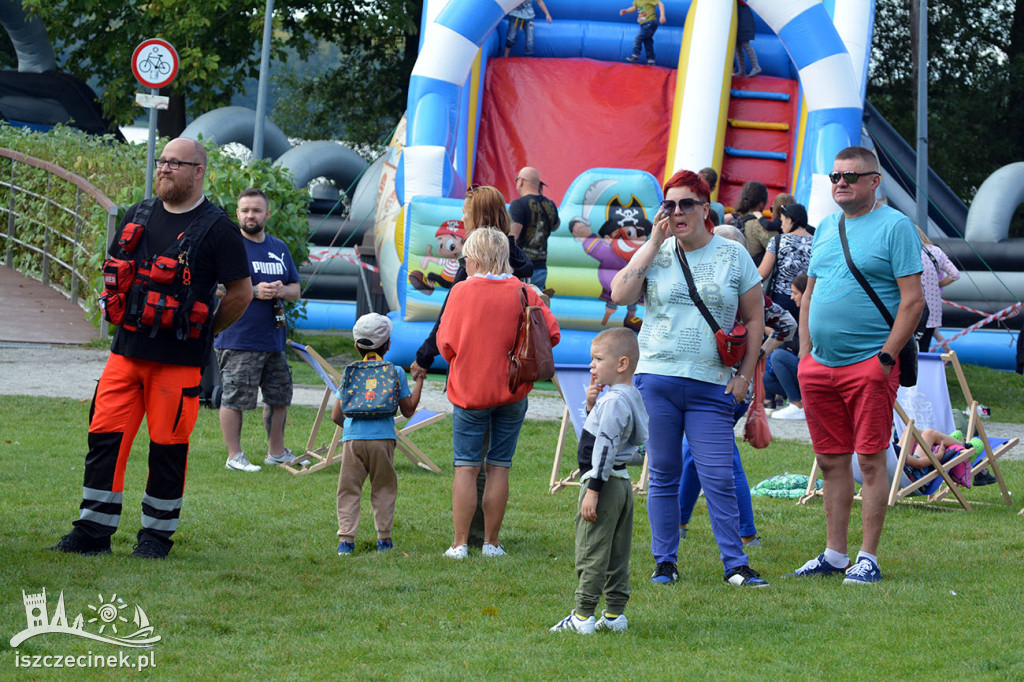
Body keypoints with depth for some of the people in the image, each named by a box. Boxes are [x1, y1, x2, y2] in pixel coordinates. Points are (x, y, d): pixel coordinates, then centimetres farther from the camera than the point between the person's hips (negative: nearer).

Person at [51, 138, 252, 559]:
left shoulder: (216, 228, -5)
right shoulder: (138, 216, 11)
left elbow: (241, 293, -2)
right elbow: (115, 271, 24)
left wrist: (198, 332, 3)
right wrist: (125, 319, 15)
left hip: (178, 361, -5)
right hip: (126, 351, 5)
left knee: (168, 446, 0)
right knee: (105, 437, 1)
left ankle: (158, 535, 12)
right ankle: (93, 532, 6)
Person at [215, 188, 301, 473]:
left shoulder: (279, 248, 16)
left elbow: (296, 290, 19)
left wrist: (281, 290, -5)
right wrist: (254, 291, -19)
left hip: (273, 339, 7)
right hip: (238, 340, -7)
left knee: (279, 396, 14)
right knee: (234, 398, -6)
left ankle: (276, 452, 27)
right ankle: (234, 456, 2)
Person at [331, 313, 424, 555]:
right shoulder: (396, 372, 5)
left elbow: (336, 415, 9)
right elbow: (408, 410, 11)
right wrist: (419, 380, 20)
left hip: (353, 438, 1)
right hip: (382, 438, -1)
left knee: (349, 489, 4)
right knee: (383, 489, 12)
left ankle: (346, 538, -5)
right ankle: (384, 537, 14)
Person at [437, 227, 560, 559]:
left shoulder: (461, 291, -7)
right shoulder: (523, 292, -2)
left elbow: (445, 343, -6)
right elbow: (551, 333, -5)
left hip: (469, 391, -2)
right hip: (512, 393, 2)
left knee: (466, 468, 3)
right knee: (499, 467, 7)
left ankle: (460, 544, 0)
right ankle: (491, 542, 9)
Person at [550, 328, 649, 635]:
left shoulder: (613, 401, -18)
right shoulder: (630, 397, 13)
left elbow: (605, 447, -21)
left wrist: (593, 490, -22)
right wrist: (592, 406, 5)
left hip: (604, 481, -10)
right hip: (622, 483, 10)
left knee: (591, 551, -6)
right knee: (617, 554, 12)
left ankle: (583, 615, -6)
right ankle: (615, 613, 15)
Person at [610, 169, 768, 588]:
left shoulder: (733, 256, 6)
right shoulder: (655, 254, 7)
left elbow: (754, 319, 11)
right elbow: (620, 295, -9)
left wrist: (745, 374, 2)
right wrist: (655, 243, -7)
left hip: (711, 385, -1)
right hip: (656, 379, 1)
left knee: (718, 478, -5)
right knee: (663, 475, 6)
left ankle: (736, 564, 2)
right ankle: (665, 563, 14)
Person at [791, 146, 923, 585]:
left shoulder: (895, 227, -5)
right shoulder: (826, 228, 16)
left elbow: (913, 299, -10)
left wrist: (887, 357, -14)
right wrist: (805, 353, 12)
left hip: (868, 363, -7)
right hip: (820, 365, 7)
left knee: (870, 459, -4)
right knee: (831, 460, 10)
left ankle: (868, 558, 0)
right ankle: (834, 554, 17)